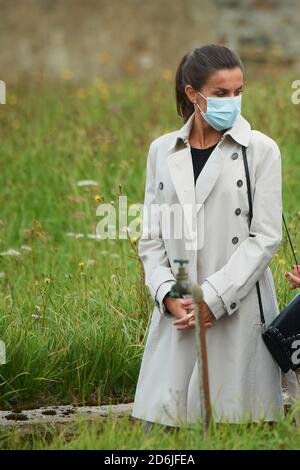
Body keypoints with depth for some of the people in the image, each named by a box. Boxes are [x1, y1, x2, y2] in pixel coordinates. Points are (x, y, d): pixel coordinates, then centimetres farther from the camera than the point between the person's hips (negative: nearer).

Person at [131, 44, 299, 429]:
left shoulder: (260, 150, 1)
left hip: (239, 310, -3)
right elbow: (152, 237, 10)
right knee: (165, 418, 1)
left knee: (234, 419, -2)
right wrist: (168, 296, -6)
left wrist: (214, 298, -13)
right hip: (177, 311, 3)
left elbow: (265, 237, -5)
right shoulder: (162, 151, 11)